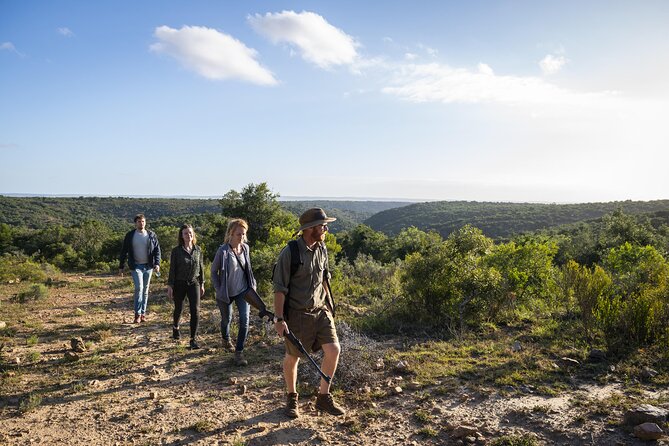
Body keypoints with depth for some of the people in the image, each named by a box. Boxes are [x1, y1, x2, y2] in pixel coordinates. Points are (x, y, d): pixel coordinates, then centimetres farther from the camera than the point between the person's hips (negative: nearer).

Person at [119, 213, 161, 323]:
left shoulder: (151, 235, 3)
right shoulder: (130, 236, 2)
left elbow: (157, 250, 2)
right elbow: (124, 251, 7)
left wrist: (157, 264, -11)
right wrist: (121, 266, 6)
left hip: (148, 266, 2)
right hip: (136, 266, -2)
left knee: (145, 289, 8)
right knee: (139, 288, -14)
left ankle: (143, 313, 16)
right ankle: (137, 314, -8)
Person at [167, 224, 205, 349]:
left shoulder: (198, 250, 1)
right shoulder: (176, 251, -7)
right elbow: (172, 269, -5)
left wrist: (202, 284, 9)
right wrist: (170, 286, -7)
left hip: (194, 283, 1)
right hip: (179, 284, -1)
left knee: (195, 310, -10)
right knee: (179, 309, 16)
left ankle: (193, 339, -3)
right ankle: (175, 327, 48)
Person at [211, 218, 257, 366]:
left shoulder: (245, 248, -4)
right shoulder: (223, 251, -18)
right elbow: (214, 271, -8)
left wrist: (252, 284, 6)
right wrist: (219, 290, -12)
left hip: (243, 291, 3)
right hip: (226, 293, -3)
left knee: (245, 320, -10)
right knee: (226, 319, 17)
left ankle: (239, 352, 1)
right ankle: (226, 340, 48)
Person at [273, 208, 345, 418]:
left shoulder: (321, 249, 5)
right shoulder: (290, 253, -16)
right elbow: (280, 288, -14)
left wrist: (329, 305, 16)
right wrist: (279, 319, -17)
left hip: (320, 310, 6)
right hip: (297, 314, -5)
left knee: (333, 350, -3)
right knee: (292, 358, 9)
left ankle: (323, 397, 16)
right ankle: (291, 398, 33)